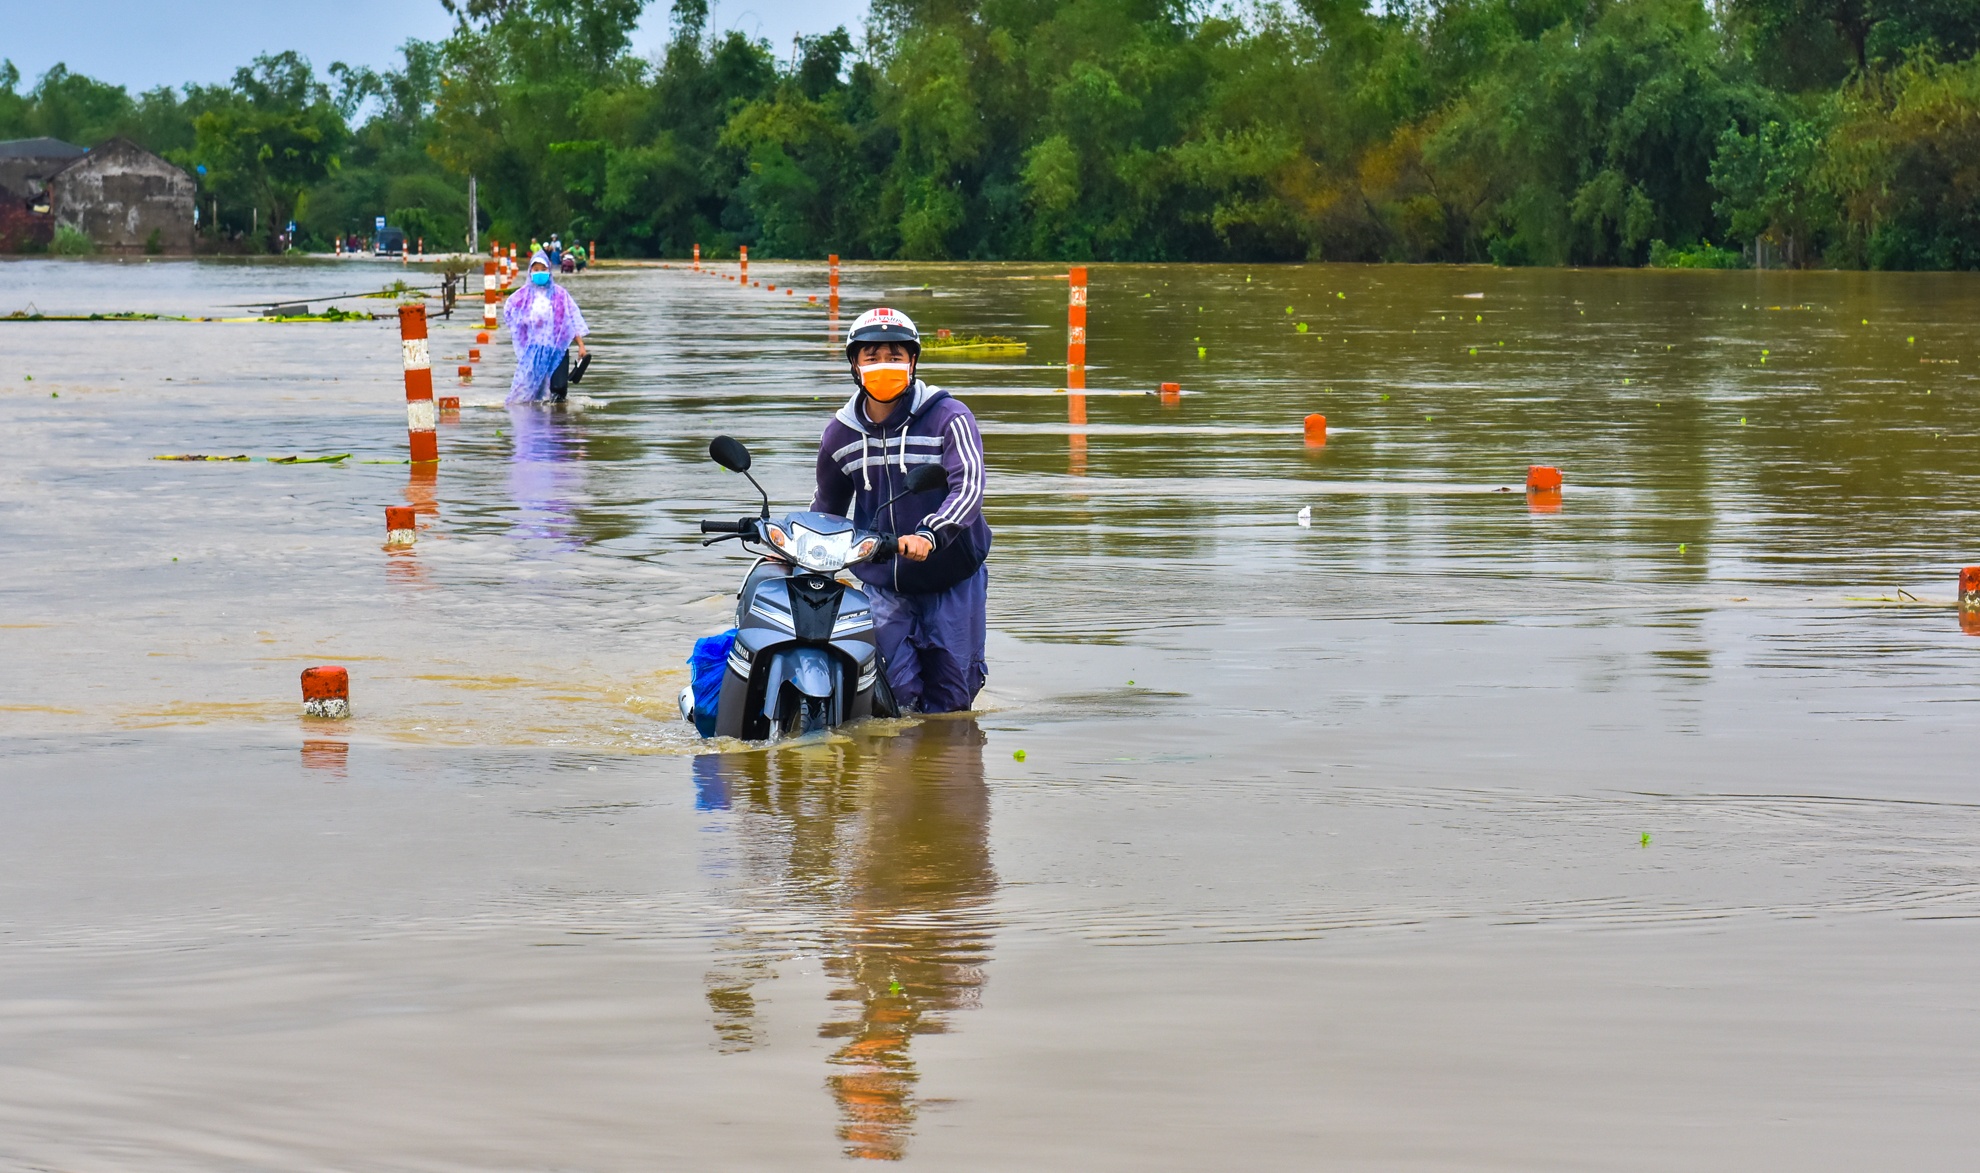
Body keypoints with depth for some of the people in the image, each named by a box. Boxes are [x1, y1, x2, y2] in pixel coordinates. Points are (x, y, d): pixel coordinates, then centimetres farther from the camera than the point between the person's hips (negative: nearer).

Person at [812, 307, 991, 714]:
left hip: (950, 578, -2)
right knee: (898, 695, -8)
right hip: (882, 584, 2)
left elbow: (968, 487, -24)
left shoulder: (948, 418, -10)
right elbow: (827, 505, 21)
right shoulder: (840, 432, 4)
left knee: (951, 698, 5)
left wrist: (929, 536, -41)